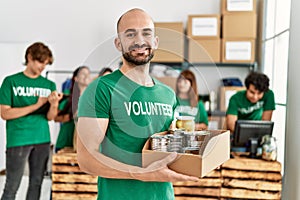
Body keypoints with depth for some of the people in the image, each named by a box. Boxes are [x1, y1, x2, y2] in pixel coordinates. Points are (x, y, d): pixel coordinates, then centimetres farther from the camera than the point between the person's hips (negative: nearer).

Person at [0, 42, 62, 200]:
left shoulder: (49, 85, 8)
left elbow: (50, 117, 4)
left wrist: (54, 105, -18)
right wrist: (36, 105, -13)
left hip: (42, 140, 4)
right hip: (18, 140, -3)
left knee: (36, 184, 11)